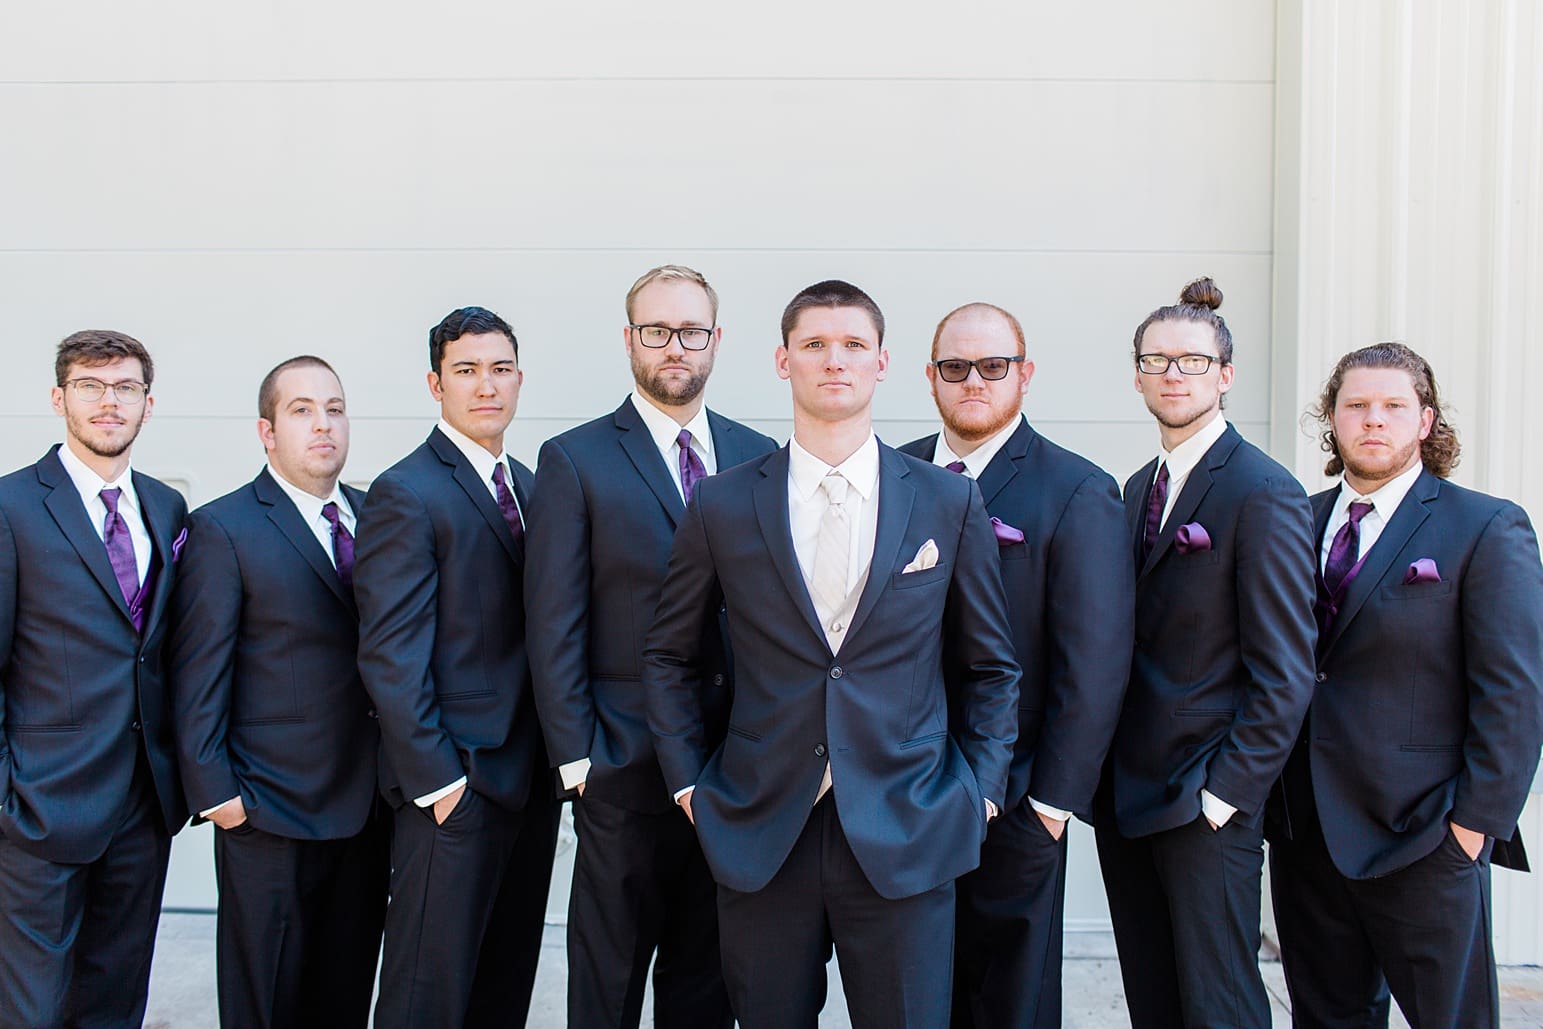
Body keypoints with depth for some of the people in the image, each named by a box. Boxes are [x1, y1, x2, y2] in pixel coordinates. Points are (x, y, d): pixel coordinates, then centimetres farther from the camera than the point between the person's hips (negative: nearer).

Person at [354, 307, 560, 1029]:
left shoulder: (528, 485, 14)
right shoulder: (406, 495, -10)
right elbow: (389, 658, -14)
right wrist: (437, 779, -17)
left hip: (532, 779, 7)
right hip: (457, 783, -7)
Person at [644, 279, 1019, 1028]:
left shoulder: (950, 503, 3)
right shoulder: (721, 505, 2)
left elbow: (990, 668, 10)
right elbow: (669, 656, 12)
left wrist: (979, 792, 3)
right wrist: (689, 783, 5)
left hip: (906, 837, 0)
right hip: (759, 839, 1)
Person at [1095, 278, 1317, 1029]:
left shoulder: (1264, 493, -11)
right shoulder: (1138, 489, 13)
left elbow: (1285, 672, -14)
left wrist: (1227, 792, -16)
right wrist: (1101, 773, 9)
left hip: (1208, 805, -7)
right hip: (1125, 796, 7)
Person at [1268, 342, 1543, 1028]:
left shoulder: (1487, 529, -4)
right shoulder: (1299, 523, 10)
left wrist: (1475, 823, -12)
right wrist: (1273, 799, 6)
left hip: (1421, 841, -4)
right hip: (1304, 833, 5)